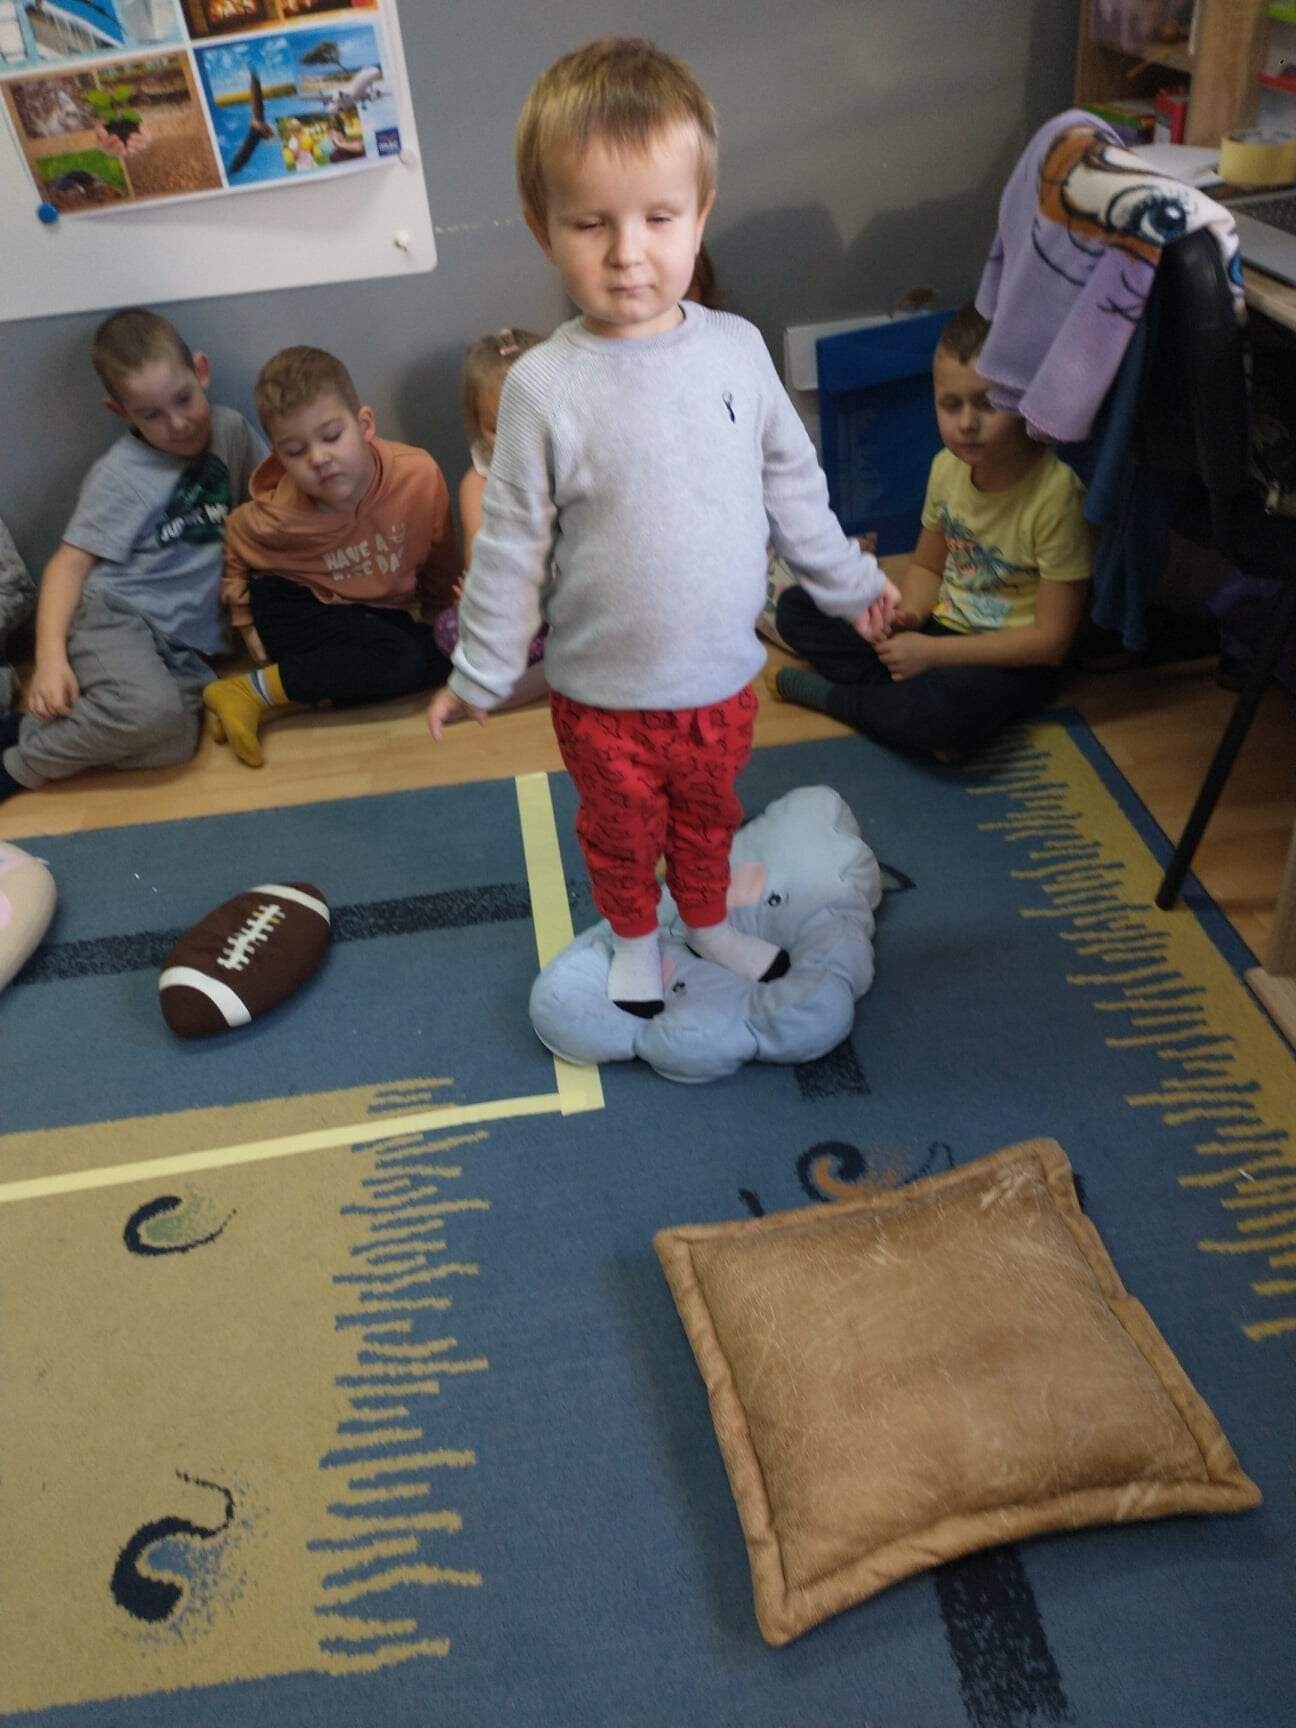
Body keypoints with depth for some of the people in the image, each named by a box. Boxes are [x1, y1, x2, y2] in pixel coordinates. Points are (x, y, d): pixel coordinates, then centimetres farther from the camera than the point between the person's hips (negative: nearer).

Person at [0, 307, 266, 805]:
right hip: (114, 616, -4)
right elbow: (69, 564, -8)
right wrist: (50, 657, -21)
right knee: (153, 708, -37)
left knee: (173, 746, -27)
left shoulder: (230, 429, 8)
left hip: (187, 642, 5)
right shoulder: (121, 475, -5)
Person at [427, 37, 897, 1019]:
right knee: (622, 832, 20)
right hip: (603, 696, -2)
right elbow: (512, 548, -9)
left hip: (722, 678, 3)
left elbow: (792, 483, 7)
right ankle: (635, 939, 48)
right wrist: (481, 674, -3)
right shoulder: (545, 388, -17)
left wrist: (849, 581, 15)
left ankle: (708, 921, 52)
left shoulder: (737, 349, -7)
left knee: (710, 814, 25)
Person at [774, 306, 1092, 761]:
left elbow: (1051, 638, -20)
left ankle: (824, 692, -12)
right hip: (944, 624, 7)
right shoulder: (948, 467, -3)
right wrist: (905, 615, -11)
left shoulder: (1055, 493, -22)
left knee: (941, 711, -41)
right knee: (795, 605, -3)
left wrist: (932, 652, -21)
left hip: (1015, 660, -7)